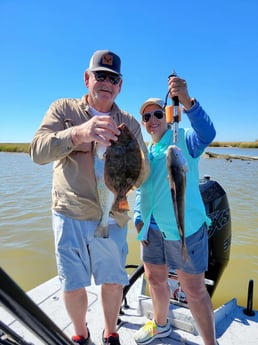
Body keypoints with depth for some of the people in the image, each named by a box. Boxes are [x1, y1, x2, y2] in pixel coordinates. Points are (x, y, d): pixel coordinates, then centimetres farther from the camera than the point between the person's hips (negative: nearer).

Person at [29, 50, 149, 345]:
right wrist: (77, 133, -31)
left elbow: (142, 175, -1)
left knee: (113, 281, 12)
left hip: (111, 217, 1)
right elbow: (38, 152, -13)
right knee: (72, 284, 10)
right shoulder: (63, 109, 2)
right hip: (69, 214, -1)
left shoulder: (129, 123, 6)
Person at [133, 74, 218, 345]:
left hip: (185, 228, -6)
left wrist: (186, 101, -44)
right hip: (152, 229, 7)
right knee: (155, 279, 21)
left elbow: (207, 133, -30)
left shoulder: (184, 139, -6)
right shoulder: (145, 153, 11)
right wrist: (139, 219, 5)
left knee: (194, 289, 5)